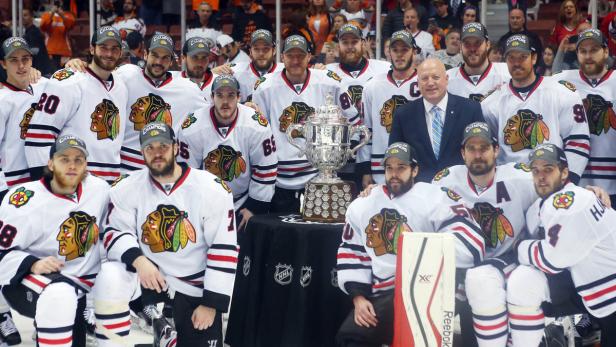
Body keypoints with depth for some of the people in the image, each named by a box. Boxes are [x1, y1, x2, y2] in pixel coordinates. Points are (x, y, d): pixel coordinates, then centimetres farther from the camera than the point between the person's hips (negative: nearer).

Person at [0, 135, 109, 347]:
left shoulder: (99, 189, -3)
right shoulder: (25, 201, -18)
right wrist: (33, 265, -30)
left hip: (83, 282, 6)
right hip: (27, 280, -6)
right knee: (59, 297, -36)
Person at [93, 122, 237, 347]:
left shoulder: (212, 189, -9)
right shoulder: (127, 189, -2)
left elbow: (224, 250, -9)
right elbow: (114, 233, -4)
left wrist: (212, 304, -11)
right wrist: (138, 260, -25)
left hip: (196, 290, 0)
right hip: (148, 276, 1)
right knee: (109, 277, -29)